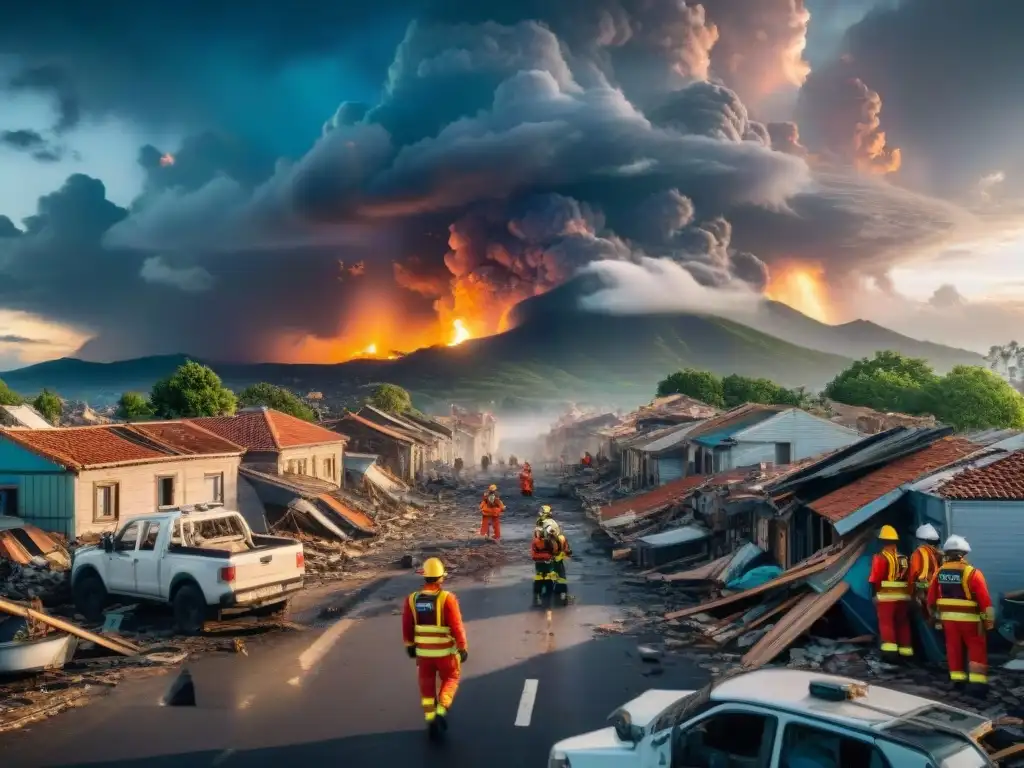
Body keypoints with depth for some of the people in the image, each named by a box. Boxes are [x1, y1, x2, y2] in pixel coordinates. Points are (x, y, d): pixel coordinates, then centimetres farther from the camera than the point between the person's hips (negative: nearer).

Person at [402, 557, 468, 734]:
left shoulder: (412, 599, -7)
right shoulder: (447, 598, -19)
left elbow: (407, 626, 4)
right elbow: (457, 626, -16)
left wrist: (409, 645, 18)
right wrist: (463, 648, -6)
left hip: (422, 651, 3)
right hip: (445, 651, -3)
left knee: (427, 684, 18)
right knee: (451, 678, 19)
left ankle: (430, 718, 18)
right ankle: (441, 712, 4)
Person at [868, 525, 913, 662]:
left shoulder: (881, 558, -10)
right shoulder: (904, 557, 9)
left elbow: (874, 579, -13)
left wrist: (874, 594, -4)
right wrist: (909, 593, 19)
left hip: (886, 596, -6)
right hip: (903, 596, 6)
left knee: (886, 623, -2)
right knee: (903, 624, 14)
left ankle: (890, 650, -12)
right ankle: (906, 651, 18)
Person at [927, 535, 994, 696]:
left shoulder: (939, 573, -1)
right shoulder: (972, 573, -15)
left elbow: (931, 598, 7)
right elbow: (985, 600, -15)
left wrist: (933, 615, 20)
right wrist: (989, 621, -7)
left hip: (948, 617, 4)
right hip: (969, 619, -4)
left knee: (954, 648, 15)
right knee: (977, 649, 5)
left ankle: (957, 679, 21)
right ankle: (977, 682, -2)